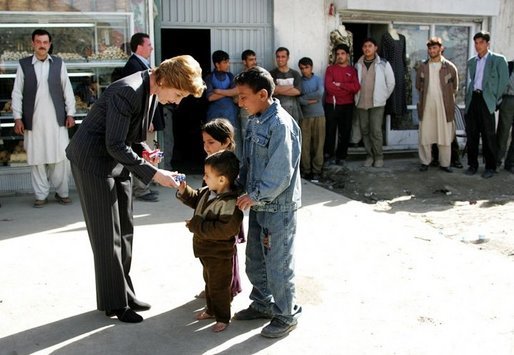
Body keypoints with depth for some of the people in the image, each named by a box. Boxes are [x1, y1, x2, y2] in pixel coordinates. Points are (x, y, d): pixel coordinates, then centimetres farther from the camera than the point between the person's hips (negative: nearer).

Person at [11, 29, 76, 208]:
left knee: (61, 157, 1)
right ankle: (41, 195, 13)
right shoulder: (23, 64, 4)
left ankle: (62, 192, 14)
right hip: (33, 121, 0)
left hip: (56, 119, 0)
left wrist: (70, 113, 1)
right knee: (36, 159, 4)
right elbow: (17, 93, 4)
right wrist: (18, 117, -2)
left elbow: (67, 89, 7)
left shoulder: (59, 63, 6)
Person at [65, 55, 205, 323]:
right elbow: (114, 145, -27)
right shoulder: (127, 91, -28)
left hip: (117, 160, 9)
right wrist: (153, 173, -25)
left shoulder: (153, 92, 0)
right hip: (93, 161, -9)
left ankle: (124, 292, 24)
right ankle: (114, 303, 9)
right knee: (107, 236, -2)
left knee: (124, 232, 12)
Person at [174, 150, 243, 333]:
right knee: (209, 282, 26)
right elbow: (195, 199, 18)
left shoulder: (230, 203, -30)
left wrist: (197, 225, -30)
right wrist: (184, 191, -3)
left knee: (219, 286, 7)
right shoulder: (208, 192, -2)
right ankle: (211, 309, 45)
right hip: (206, 250, 9)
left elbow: (224, 230, -35)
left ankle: (223, 318, 24)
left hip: (220, 254, -9)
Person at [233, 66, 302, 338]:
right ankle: (262, 303, 40)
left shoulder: (281, 125, -21)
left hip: (278, 207, -9)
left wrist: (254, 196, -17)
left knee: (278, 264, 4)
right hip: (258, 204, 9)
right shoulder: (254, 121, 6)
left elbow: (281, 174, -24)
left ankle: (286, 315, 22)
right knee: (254, 261, 20)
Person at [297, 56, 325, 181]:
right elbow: (297, 98, -7)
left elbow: (320, 93, -14)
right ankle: (306, 170, 8)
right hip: (304, 116, 0)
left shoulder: (318, 79, 4)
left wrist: (304, 97, -9)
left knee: (318, 143, 1)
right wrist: (310, 101, -16)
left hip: (318, 115, 0)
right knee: (304, 144, -1)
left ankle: (316, 170, 7)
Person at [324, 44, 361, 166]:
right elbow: (329, 87, -10)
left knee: (345, 132, 3)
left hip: (347, 106, 1)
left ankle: (341, 156, 13)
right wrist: (347, 89, -6)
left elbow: (356, 87, -7)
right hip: (332, 105, -1)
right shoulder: (330, 69, 4)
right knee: (330, 131, -1)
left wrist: (340, 84, -11)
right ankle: (329, 155, 8)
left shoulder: (353, 70, 8)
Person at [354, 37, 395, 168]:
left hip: (377, 103, -3)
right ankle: (369, 155, 17)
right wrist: (357, 96, 9)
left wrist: (383, 96, 5)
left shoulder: (383, 64, -2)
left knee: (376, 131, -7)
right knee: (365, 131, 6)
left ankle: (379, 157, 5)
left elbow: (391, 82, 3)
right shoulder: (358, 65, 6)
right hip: (361, 103, 3)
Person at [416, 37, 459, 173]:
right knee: (424, 136, 2)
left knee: (445, 137, 2)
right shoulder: (422, 67, 6)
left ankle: (445, 163, 12)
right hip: (426, 108, 2)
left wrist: (445, 97, 10)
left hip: (444, 107, -2)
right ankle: (425, 162, 14)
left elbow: (455, 87, 9)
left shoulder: (450, 67, -1)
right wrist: (426, 97, 12)